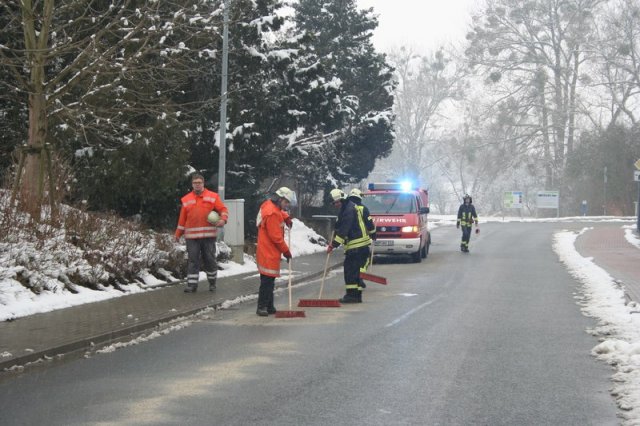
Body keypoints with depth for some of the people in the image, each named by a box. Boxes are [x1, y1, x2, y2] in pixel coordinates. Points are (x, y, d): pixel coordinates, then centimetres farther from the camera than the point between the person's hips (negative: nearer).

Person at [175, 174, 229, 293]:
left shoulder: (213, 196, 4)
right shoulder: (186, 199, 8)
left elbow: (223, 209, 3)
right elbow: (182, 218, 11)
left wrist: (223, 219, -17)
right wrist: (178, 234, 12)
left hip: (208, 235, -1)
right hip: (192, 236, 1)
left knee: (210, 259, 6)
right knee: (192, 260, -1)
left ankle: (212, 282, 21)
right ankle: (192, 284, 1)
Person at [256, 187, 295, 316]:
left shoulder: (269, 205, 10)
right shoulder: (272, 213, -21)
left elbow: (280, 212, 37)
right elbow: (276, 237, -20)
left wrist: (286, 217, 16)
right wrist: (286, 251, -10)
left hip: (270, 252, 11)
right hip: (269, 253, -11)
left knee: (270, 280, 13)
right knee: (267, 280, -9)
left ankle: (269, 306, 18)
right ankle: (262, 307, -6)